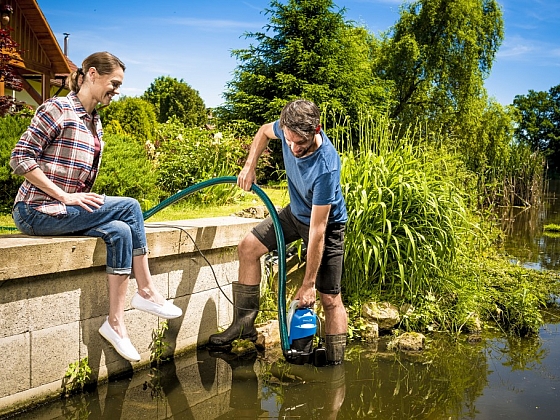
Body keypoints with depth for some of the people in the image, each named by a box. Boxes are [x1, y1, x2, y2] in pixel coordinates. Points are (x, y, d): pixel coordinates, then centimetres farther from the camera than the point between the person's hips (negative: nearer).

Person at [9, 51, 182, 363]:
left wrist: (89, 202, -1)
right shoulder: (58, 109, -9)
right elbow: (21, 158, -15)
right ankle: (147, 292, -6)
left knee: (119, 231, -18)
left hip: (63, 209, 7)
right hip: (36, 211, -7)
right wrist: (66, 197, -20)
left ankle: (116, 323, -15)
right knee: (129, 207, -18)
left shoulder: (95, 123, 15)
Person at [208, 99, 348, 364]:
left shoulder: (326, 168, -39)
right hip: (295, 212, 7)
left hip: (327, 222, -7)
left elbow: (317, 229, -36)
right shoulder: (289, 129, -21)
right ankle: (244, 324, 11)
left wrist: (308, 284, -30)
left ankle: (335, 365, 4)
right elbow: (264, 131, 7)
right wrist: (249, 166, -7)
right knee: (248, 248, 3)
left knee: (329, 298, -6)